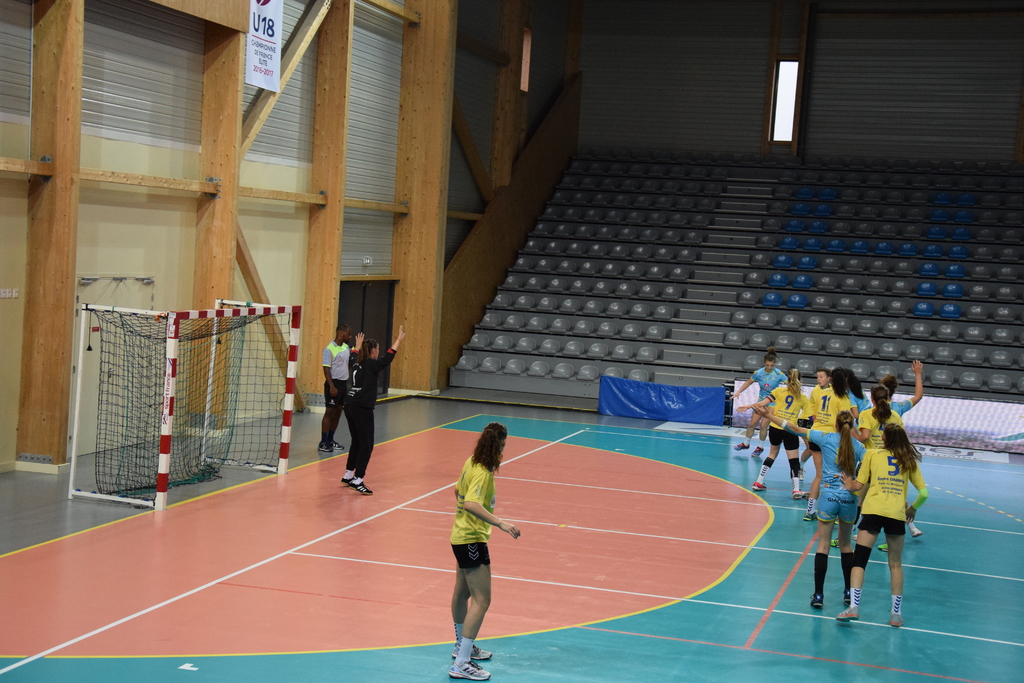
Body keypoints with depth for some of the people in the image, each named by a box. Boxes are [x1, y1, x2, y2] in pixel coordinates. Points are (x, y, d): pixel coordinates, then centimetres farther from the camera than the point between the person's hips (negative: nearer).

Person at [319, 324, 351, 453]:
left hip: (343, 383, 8)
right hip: (334, 383, -8)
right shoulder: (329, 349, -14)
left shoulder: (346, 347, 10)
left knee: (338, 412, 11)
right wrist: (332, 386, -22)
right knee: (330, 412, -5)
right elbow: (326, 369, -17)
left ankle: (330, 440, 21)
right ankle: (323, 443, 0)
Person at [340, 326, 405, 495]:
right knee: (366, 445, -5)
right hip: (362, 409, -9)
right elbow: (388, 356, -13)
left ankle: (348, 475, 28)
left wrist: (358, 345, 52)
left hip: (350, 406, 9)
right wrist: (399, 339, -5)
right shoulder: (372, 365, -11)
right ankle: (357, 481, -8)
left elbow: (353, 355, 34)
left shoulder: (356, 362, 11)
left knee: (357, 442, 20)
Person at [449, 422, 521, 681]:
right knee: (481, 600, -11)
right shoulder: (482, 473, -24)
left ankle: (462, 645, 43)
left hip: (461, 536, 11)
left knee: (462, 592, 25)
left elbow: (458, 490, 19)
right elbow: (471, 504, -38)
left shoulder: (471, 462, 4)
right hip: (472, 540, -11)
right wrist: (500, 523, -45)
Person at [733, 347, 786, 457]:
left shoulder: (779, 374, -18)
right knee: (752, 424, 7)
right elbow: (748, 382, 6)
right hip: (761, 400, 3)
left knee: (763, 425, -8)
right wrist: (739, 392, -2)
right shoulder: (759, 373, -9)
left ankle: (760, 447, 12)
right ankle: (746, 443, 28)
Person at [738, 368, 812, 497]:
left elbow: (763, 403, -2)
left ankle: (759, 482, 23)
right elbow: (806, 418, -4)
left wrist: (748, 406, 8)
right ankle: (796, 489, -10)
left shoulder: (779, 391, 4)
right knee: (794, 460, 3)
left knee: (773, 453, 23)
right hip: (790, 431, -2)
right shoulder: (803, 398, 4)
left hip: (775, 428, 2)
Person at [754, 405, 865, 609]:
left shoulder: (826, 438, -1)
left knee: (823, 545, 3)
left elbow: (795, 429, -1)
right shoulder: (858, 446, 3)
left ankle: (818, 594, -2)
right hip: (850, 499, 2)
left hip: (829, 497, -2)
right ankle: (849, 592, 24)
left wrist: (768, 416, 3)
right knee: (845, 544, 18)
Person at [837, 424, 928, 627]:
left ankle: (854, 607, -12)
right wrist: (913, 508, 26)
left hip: (873, 511, -2)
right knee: (895, 564, 14)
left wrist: (850, 485, 26)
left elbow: (859, 485, 5)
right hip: (897, 515, 2)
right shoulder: (909, 461, 13)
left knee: (859, 559, 0)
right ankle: (896, 613, 16)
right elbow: (923, 493, 9)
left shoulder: (872, 454, 8)